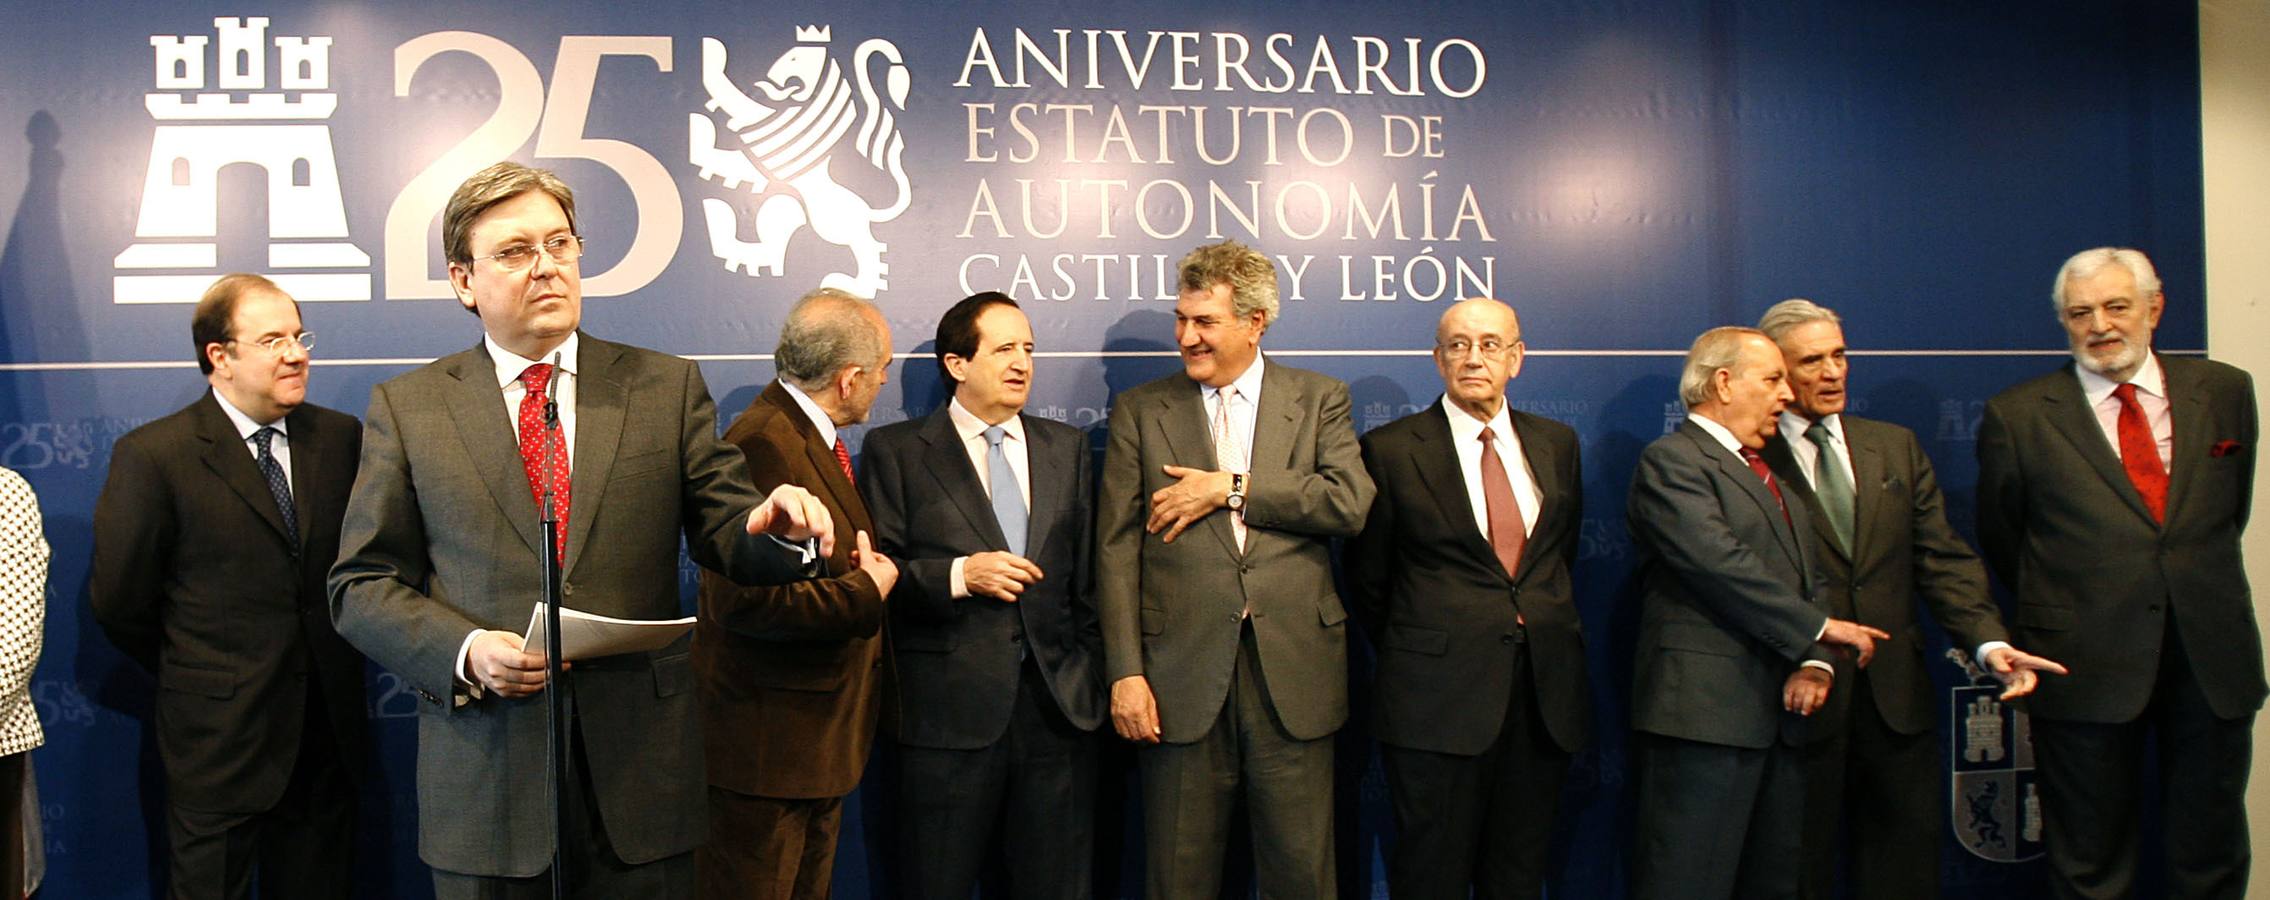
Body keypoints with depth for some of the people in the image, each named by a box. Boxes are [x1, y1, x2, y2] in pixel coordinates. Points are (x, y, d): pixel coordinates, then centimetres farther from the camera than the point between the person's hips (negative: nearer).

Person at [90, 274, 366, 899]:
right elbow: (118, 601, -4)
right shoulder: (152, 456, -9)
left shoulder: (341, 437, 3)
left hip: (328, 730, 4)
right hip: (219, 738, -3)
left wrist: (332, 657, 6)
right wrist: (190, 677, 5)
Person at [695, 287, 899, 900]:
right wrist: (865, 591, -17)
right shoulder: (763, 442, -21)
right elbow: (747, 601, -28)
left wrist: (870, 571, 3)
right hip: (768, 744, -10)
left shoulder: (811, 436, 12)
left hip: (821, 734, 10)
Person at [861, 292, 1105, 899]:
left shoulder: (1068, 448, 13)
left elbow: (1087, 575, 14)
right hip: (950, 710, -3)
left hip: (1059, 706, 3)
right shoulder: (895, 451, 1)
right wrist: (958, 575, -17)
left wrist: (1094, 673, 9)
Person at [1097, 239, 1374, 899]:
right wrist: (1125, 672, -6)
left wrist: (1231, 487, -10)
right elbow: (1116, 551, 2)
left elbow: (1351, 503, -8)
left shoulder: (1319, 400, 8)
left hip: (1294, 670, 0)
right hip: (1182, 674, 0)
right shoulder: (1139, 412, 7)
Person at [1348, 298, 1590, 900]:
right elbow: (1368, 579, 3)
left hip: (1545, 694, 4)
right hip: (1439, 696, -4)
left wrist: (1541, 633, 13)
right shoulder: (1391, 449, -3)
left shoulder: (1557, 444, 10)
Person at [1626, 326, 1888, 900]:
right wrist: (1819, 629, -13)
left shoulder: (1770, 474, 22)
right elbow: (1722, 565, -19)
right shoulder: (1670, 462, -7)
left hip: (1779, 713, 9)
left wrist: (1815, 663, -2)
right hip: (1704, 712, -9)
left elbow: (1807, 581, 16)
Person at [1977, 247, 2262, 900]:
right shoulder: (2016, 417, -3)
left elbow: (2231, 510, 18)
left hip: (2214, 662, 3)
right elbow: (2001, 543, 7)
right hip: (2087, 670, -3)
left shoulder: (2224, 391, 7)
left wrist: (2196, 591, 16)